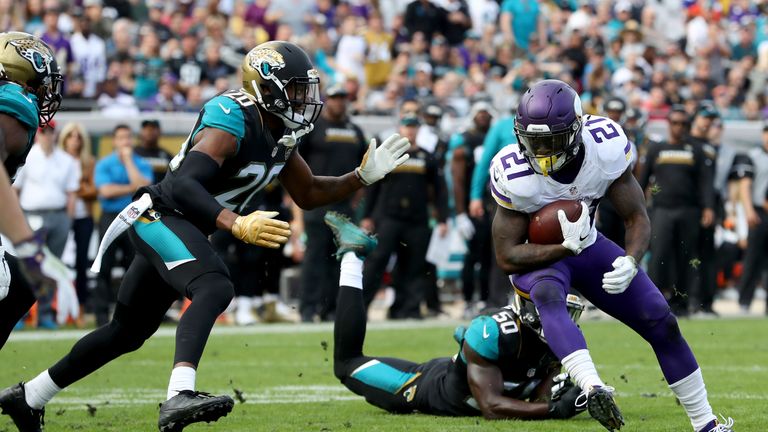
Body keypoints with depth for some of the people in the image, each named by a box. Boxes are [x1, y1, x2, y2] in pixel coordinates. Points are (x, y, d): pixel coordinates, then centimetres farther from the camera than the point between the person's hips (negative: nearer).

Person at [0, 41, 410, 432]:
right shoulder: (233, 123, -22)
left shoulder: (280, 136, 7)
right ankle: (178, 398, -51)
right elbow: (184, 184, -32)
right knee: (215, 289, -33)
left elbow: (308, 194, 19)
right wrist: (237, 224, -44)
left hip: (180, 227, 10)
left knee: (128, 332, 19)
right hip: (160, 216, -10)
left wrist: (363, 176, 6)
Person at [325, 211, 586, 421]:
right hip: (433, 389, -6)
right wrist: (553, 410, -55)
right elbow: (490, 406, -45)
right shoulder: (493, 332, -42)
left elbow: (538, 402, -16)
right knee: (348, 363, 11)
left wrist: (559, 402, -41)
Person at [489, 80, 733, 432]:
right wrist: (566, 246, -35)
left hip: (588, 246, 4)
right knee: (548, 295, -40)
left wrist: (630, 261, -34)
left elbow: (637, 218, -13)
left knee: (662, 323, -4)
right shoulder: (516, 175, -28)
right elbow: (506, 257, -22)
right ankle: (593, 389, -57)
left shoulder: (606, 149, -22)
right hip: (538, 257, -3)